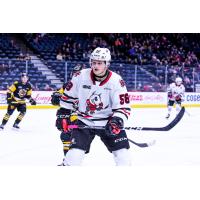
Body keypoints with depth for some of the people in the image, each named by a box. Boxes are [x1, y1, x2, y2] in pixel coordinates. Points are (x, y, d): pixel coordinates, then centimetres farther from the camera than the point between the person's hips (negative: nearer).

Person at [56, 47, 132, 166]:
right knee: (74, 154, -12)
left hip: (107, 123, 0)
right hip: (84, 122, 0)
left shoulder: (116, 81, -15)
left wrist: (117, 121, -30)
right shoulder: (81, 77, -10)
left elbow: (123, 107, -14)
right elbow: (68, 96, 4)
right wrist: (63, 115, 1)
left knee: (123, 155, -5)